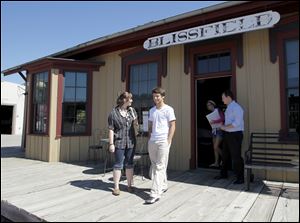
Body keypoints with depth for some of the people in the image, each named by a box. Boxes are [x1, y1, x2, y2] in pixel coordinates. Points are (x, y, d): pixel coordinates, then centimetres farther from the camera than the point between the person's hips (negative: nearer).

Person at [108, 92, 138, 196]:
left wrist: (133, 114, -8)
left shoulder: (132, 110, 7)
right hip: (119, 142, -4)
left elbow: (135, 123, 8)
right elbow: (111, 129, -5)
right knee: (118, 165, 4)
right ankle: (116, 187, 17)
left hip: (130, 142, 4)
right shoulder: (114, 113, -6)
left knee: (129, 164, 12)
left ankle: (129, 185, 25)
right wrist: (111, 144, -8)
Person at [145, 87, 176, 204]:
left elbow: (172, 126, -5)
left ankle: (155, 194, -2)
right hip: (152, 141, 7)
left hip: (163, 141, -6)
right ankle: (163, 186, 33)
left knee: (159, 167, -5)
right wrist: (149, 138, 12)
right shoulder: (152, 110, 13)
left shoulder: (168, 109, -4)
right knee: (155, 166, 14)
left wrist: (168, 141, -11)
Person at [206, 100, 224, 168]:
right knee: (215, 148, 8)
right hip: (214, 131, 8)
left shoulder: (218, 110, -10)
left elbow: (222, 118, -22)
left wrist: (214, 121, -24)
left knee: (216, 147, -9)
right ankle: (216, 163, 16)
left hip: (219, 130, -8)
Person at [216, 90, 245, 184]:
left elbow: (236, 123, -24)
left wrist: (224, 127, -17)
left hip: (235, 135, -9)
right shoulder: (228, 108, 12)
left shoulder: (236, 108, -16)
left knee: (236, 156, -1)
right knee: (225, 155, 18)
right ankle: (223, 174, 34)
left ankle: (240, 178, 14)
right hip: (227, 134, 9)